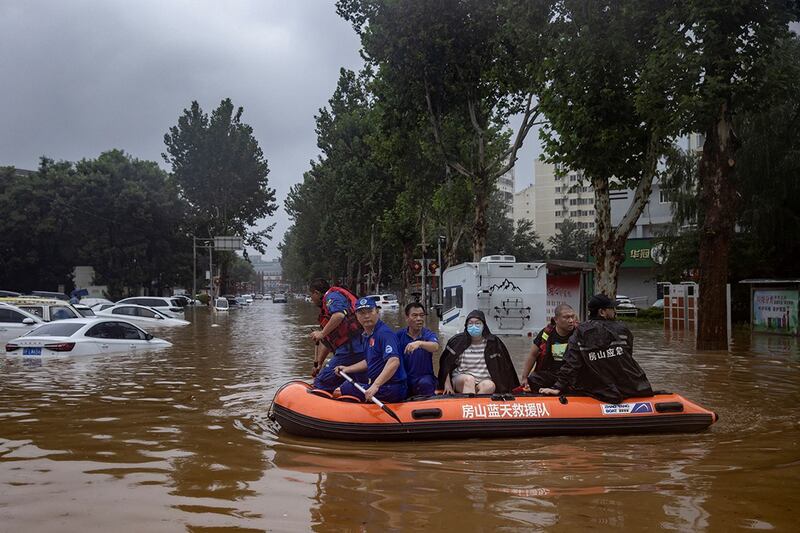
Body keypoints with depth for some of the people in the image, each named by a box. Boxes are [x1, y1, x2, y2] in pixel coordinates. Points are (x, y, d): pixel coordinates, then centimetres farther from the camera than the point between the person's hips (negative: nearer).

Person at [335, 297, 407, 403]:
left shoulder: (385, 333, -17)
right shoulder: (368, 335, 15)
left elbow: (394, 361, -31)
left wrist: (375, 385, -38)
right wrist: (347, 369, 21)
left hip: (392, 390, -10)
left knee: (345, 389, -12)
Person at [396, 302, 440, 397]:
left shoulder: (429, 335, -2)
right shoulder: (399, 335, 4)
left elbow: (435, 347, -25)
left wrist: (419, 343, -45)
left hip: (424, 376, -1)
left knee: (425, 384, -33)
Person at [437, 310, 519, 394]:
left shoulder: (493, 342, 2)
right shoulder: (458, 341, 1)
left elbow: (503, 367, 8)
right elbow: (445, 363, 5)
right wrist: (447, 384, -3)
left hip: (484, 381, 1)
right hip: (460, 381, -1)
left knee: (489, 386, -33)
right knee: (469, 379, -35)